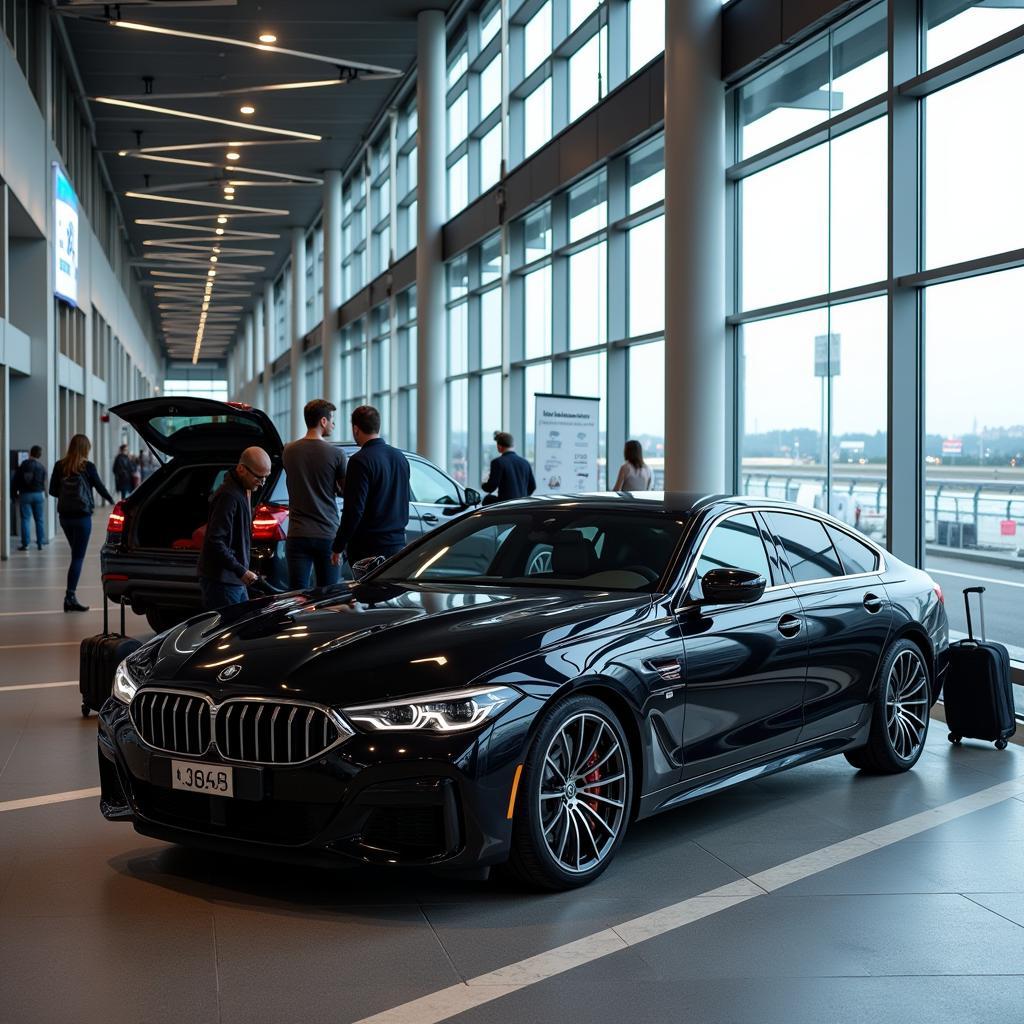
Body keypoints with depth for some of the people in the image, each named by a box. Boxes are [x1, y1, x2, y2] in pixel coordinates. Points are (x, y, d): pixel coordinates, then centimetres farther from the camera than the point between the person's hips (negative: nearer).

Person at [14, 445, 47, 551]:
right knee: (39, 520, 8)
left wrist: (15, 492, 12)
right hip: (39, 495, 1)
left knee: (25, 519, 1)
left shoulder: (22, 466, -1)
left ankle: (25, 544, -3)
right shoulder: (42, 467, -1)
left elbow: (16, 481, 2)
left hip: (25, 495, 0)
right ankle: (40, 543, 9)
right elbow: (44, 483, -2)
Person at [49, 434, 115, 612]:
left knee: (76, 555, 18)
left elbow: (53, 490, 5)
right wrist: (111, 501, 19)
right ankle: (70, 597, -9)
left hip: (64, 515, 5)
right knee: (78, 557, -2)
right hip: (82, 516, -5)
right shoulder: (87, 467, -9)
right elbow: (99, 487, 1)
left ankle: (71, 596, 17)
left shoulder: (59, 466, 2)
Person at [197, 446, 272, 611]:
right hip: (221, 580, -10)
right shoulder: (229, 495, -19)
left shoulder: (243, 491, 13)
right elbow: (215, 541, -23)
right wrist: (241, 571, -23)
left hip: (236, 581, 10)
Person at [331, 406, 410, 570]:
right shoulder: (400, 457, 11)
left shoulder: (361, 460, -13)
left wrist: (338, 547, -10)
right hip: (398, 543, 8)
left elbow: (353, 510, -17)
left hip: (368, 547, -7)